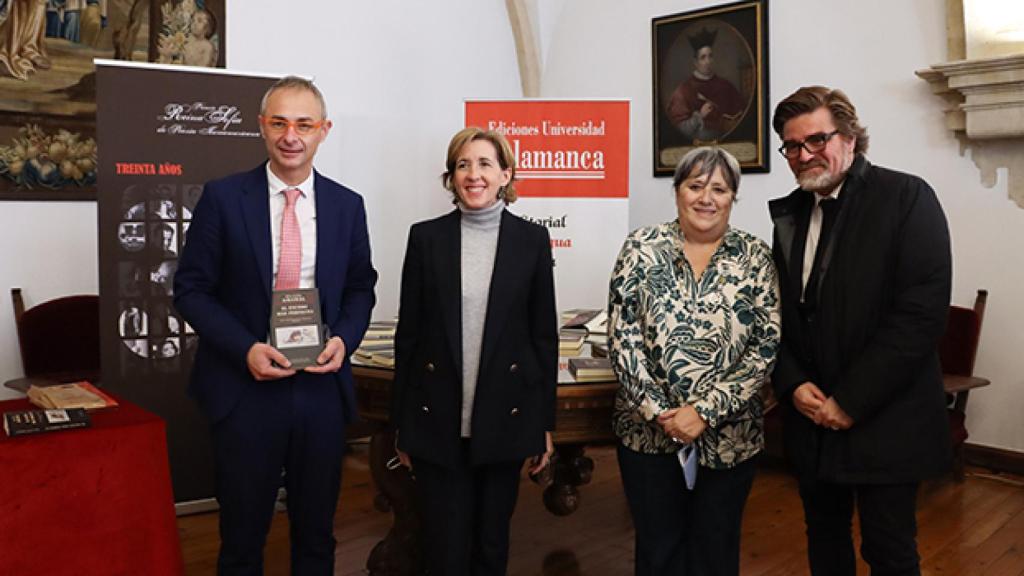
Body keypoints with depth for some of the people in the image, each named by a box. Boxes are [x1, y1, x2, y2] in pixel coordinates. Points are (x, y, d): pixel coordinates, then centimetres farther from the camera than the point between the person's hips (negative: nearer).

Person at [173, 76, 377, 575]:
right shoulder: (222, 197, -4)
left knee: (316, 535, 16)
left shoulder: (347, 205, 4)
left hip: (323, 385, 2)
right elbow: (191, 289, -3)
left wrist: (345, 338, -8)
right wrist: (245, 349, -16)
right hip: (245, 386, -2)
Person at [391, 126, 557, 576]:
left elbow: (545, 335, 3)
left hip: (505, 418, 1)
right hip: (437, 420, 0)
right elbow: (408, 333, 3)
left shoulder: (531, 239, 1)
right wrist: (402, 425, 3)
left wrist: (545, 423, 2)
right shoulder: (426, 237, 0)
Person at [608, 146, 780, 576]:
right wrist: (659, 411, -13)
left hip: (728, 435, 1)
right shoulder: (641, 249, -3)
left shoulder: (755, 257, -1)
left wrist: (705, 411, -15)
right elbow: (622, 338, -6)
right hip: (648, 431, 0)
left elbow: (767, 346, -7)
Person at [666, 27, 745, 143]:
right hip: (698, 146, -2)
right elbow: (680, 128, -2)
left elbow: (741, 115, 16)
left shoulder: (726, 86, 11)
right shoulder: (684, 90, 1)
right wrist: (698, 117, -15)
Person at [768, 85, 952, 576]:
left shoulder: (907, 198, -9)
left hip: (884, 420, -5)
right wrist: (793, 384, -6)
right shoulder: (789, 213, 8)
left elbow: (922, 313, -17)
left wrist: (851, 401, -17)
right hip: (812, 418, 5)